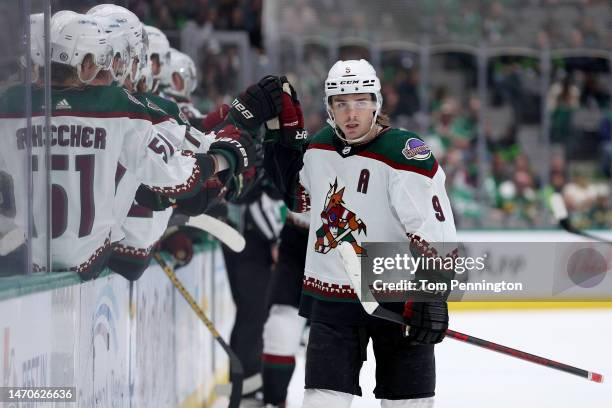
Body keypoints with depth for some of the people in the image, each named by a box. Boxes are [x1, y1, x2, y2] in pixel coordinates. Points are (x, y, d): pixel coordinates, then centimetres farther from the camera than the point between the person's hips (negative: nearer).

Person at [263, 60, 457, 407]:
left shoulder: (406, 155, -17)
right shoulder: (319, 147, 3)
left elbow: (436, 234, -20)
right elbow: (299, 197, 22)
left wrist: (431, 297, -27)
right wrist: (283, 129, 12)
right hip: (331, 298, 4)